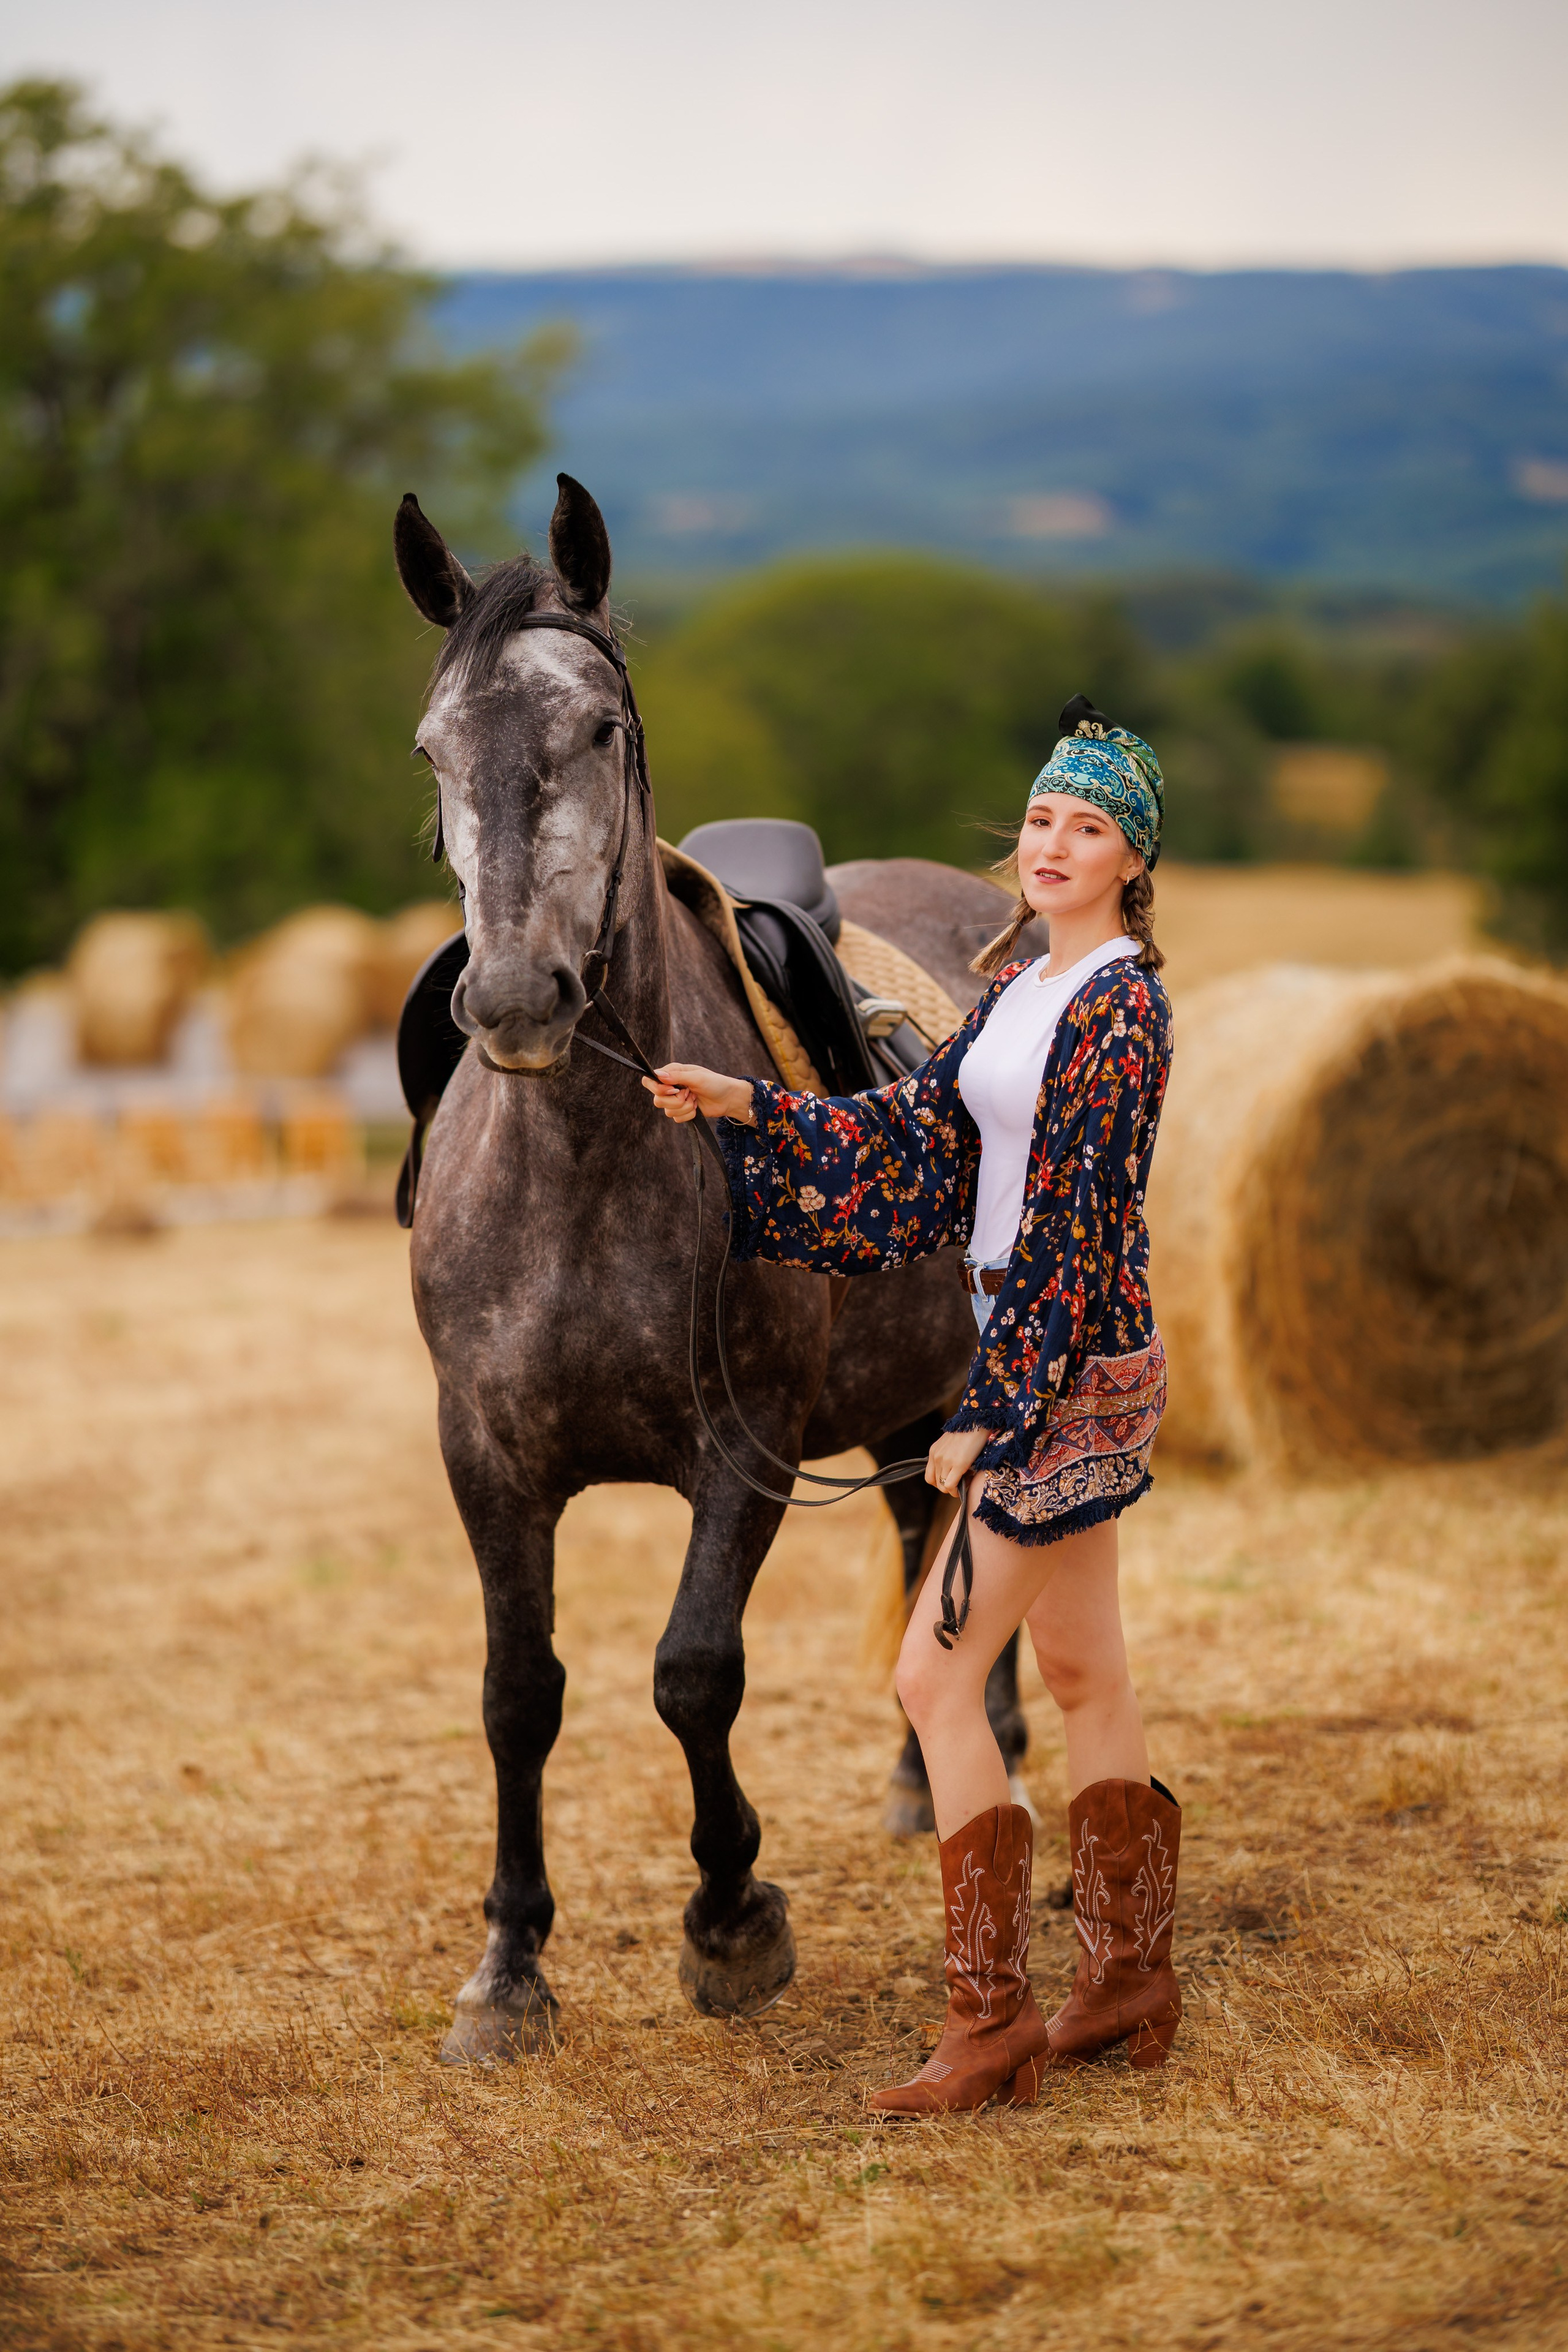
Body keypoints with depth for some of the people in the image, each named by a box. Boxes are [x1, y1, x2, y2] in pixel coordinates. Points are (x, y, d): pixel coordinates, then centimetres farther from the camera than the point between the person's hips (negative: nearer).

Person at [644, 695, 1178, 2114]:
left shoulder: (1121, 1008, -17)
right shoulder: (1021, 980, 11)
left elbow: (1076, 1228, -20)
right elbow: (923, 1134, 16)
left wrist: (987, 1416, -19)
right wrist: (744, 1108, 11)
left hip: (1072, 1373, -10)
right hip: (1035, 1354, 10)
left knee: (939, 1675, -8)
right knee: (1085, 1672, 16)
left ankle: (995, 2022, -3)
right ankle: (1131, 1981, 27)